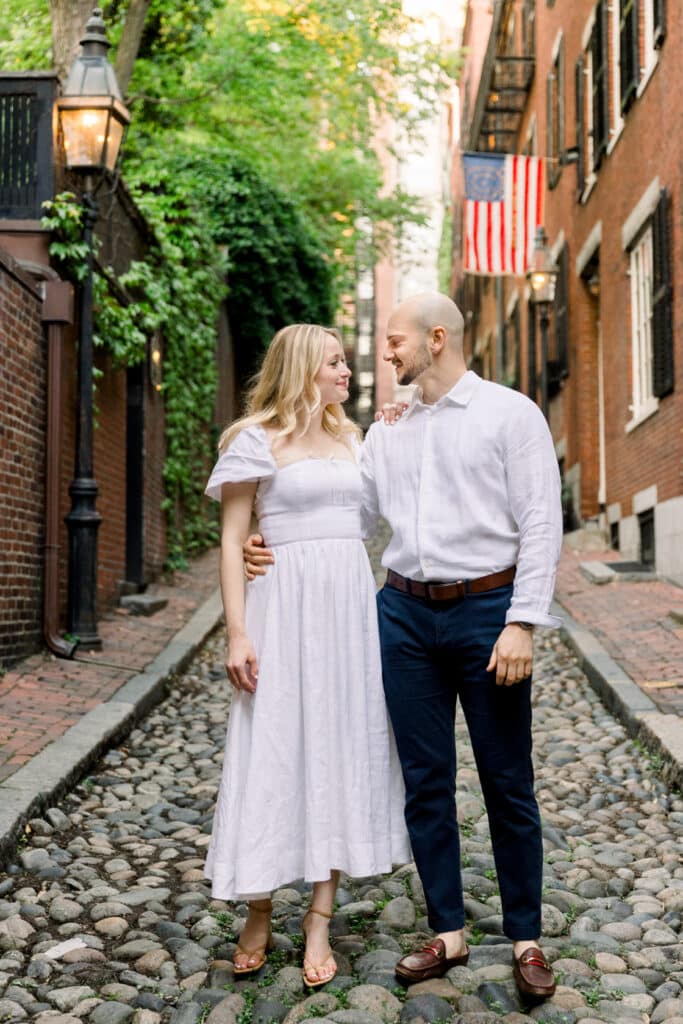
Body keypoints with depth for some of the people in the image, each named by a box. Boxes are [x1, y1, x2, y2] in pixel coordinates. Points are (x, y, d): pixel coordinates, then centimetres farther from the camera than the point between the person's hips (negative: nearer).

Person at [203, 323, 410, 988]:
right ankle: (258, 915, 14)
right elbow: (232, 540, -5)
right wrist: (237, 633, -14)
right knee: (275, 749, -2)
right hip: (287, 602, -5)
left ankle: (319, 921, 11)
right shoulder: (257, 439, -1)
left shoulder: (351, 438, 17)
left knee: (341, 746, 4)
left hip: (352, 602, 6)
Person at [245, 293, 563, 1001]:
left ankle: (526, 940, 18)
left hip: (486, 607, -4)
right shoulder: (386, 431, 13)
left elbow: (541, 524, -7)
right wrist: (274, 548, -2)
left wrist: (522, 623, -15)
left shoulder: (510, 414, -2)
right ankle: (448, 933, 22)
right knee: (425, 780, 9)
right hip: (406, 613, 5)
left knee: (507, 781, 4)